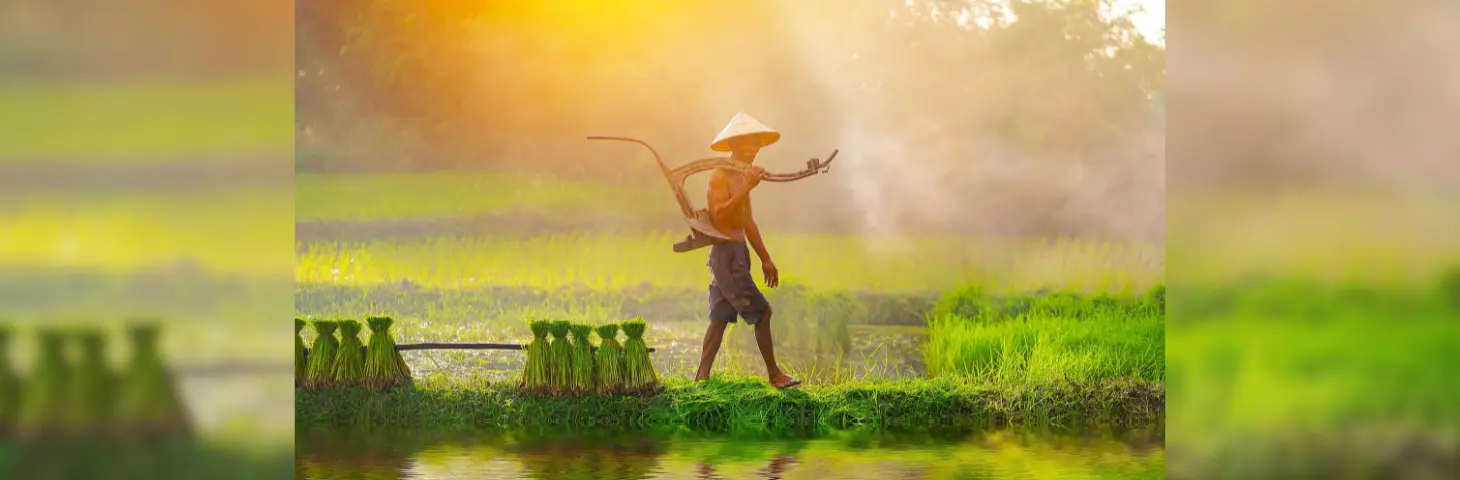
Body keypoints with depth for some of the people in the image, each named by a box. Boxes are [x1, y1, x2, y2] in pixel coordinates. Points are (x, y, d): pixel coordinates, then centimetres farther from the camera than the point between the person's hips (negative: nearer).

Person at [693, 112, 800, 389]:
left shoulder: (743, 177, 18)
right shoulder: (719, 177, -12)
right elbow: (720, 216, -26)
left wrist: (765, 259, 25)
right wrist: (746, 188, -31)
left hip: (739, 253, 10)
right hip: (726, 253, -10)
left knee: (720, 318, 7)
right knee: (761, 311, -8)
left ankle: (702, 376, 7)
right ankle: (774, 375, -1)